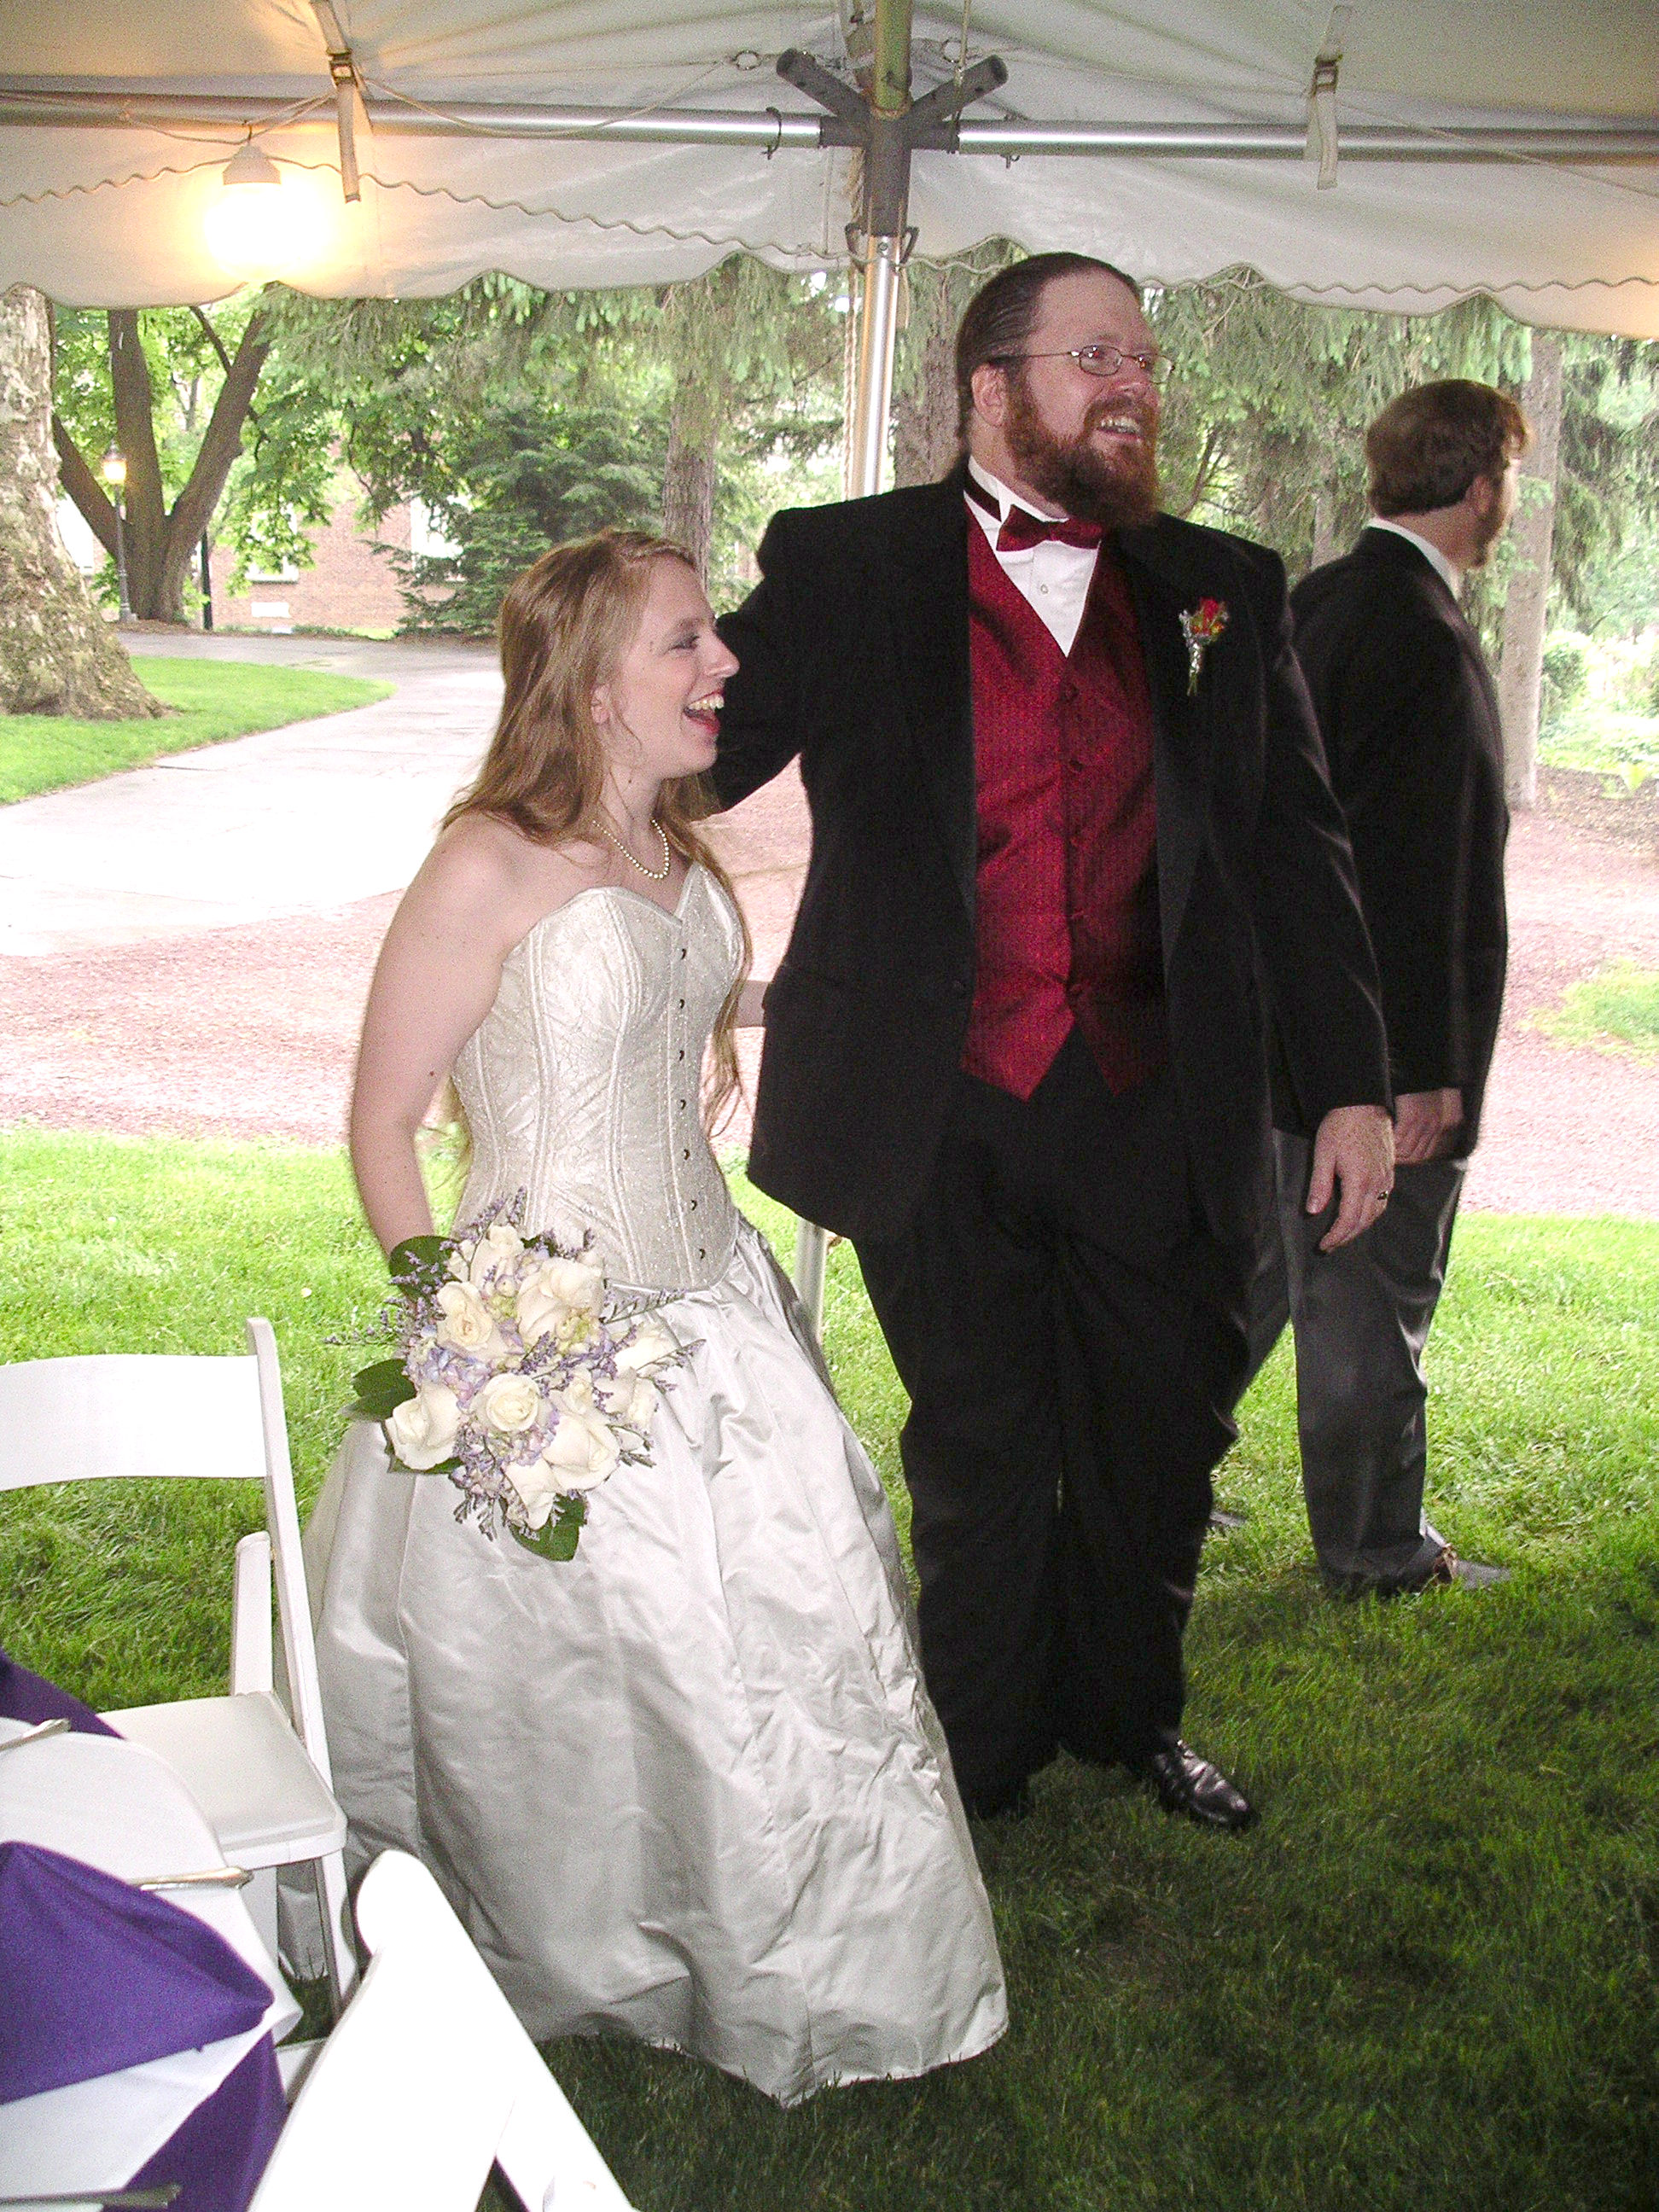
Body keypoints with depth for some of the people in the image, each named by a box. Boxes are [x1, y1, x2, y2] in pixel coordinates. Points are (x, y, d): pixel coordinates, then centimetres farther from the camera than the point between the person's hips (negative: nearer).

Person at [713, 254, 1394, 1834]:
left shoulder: (1225, 591, 7)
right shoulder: (843, 569, 0)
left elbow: (1298, 851, 8)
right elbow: (702, 751, -2)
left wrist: (1351, 1084, 4)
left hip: (1155, 1111, 3)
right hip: (940, 1118, -2)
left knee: (1159, 1436, 16)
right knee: (977, 1452, 13)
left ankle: (1131, 1715, 43)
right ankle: (983, 1752, 36)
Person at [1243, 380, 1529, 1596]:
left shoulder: (1311, 602, 8)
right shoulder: (1425, 638, -20)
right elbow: (1415, 869, -23)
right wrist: (1425, 1069, -19)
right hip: (1378, 1044, -9)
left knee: (1253, 1265, 20)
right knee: (1369, 1301, 6)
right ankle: (1378, 1554, 22)